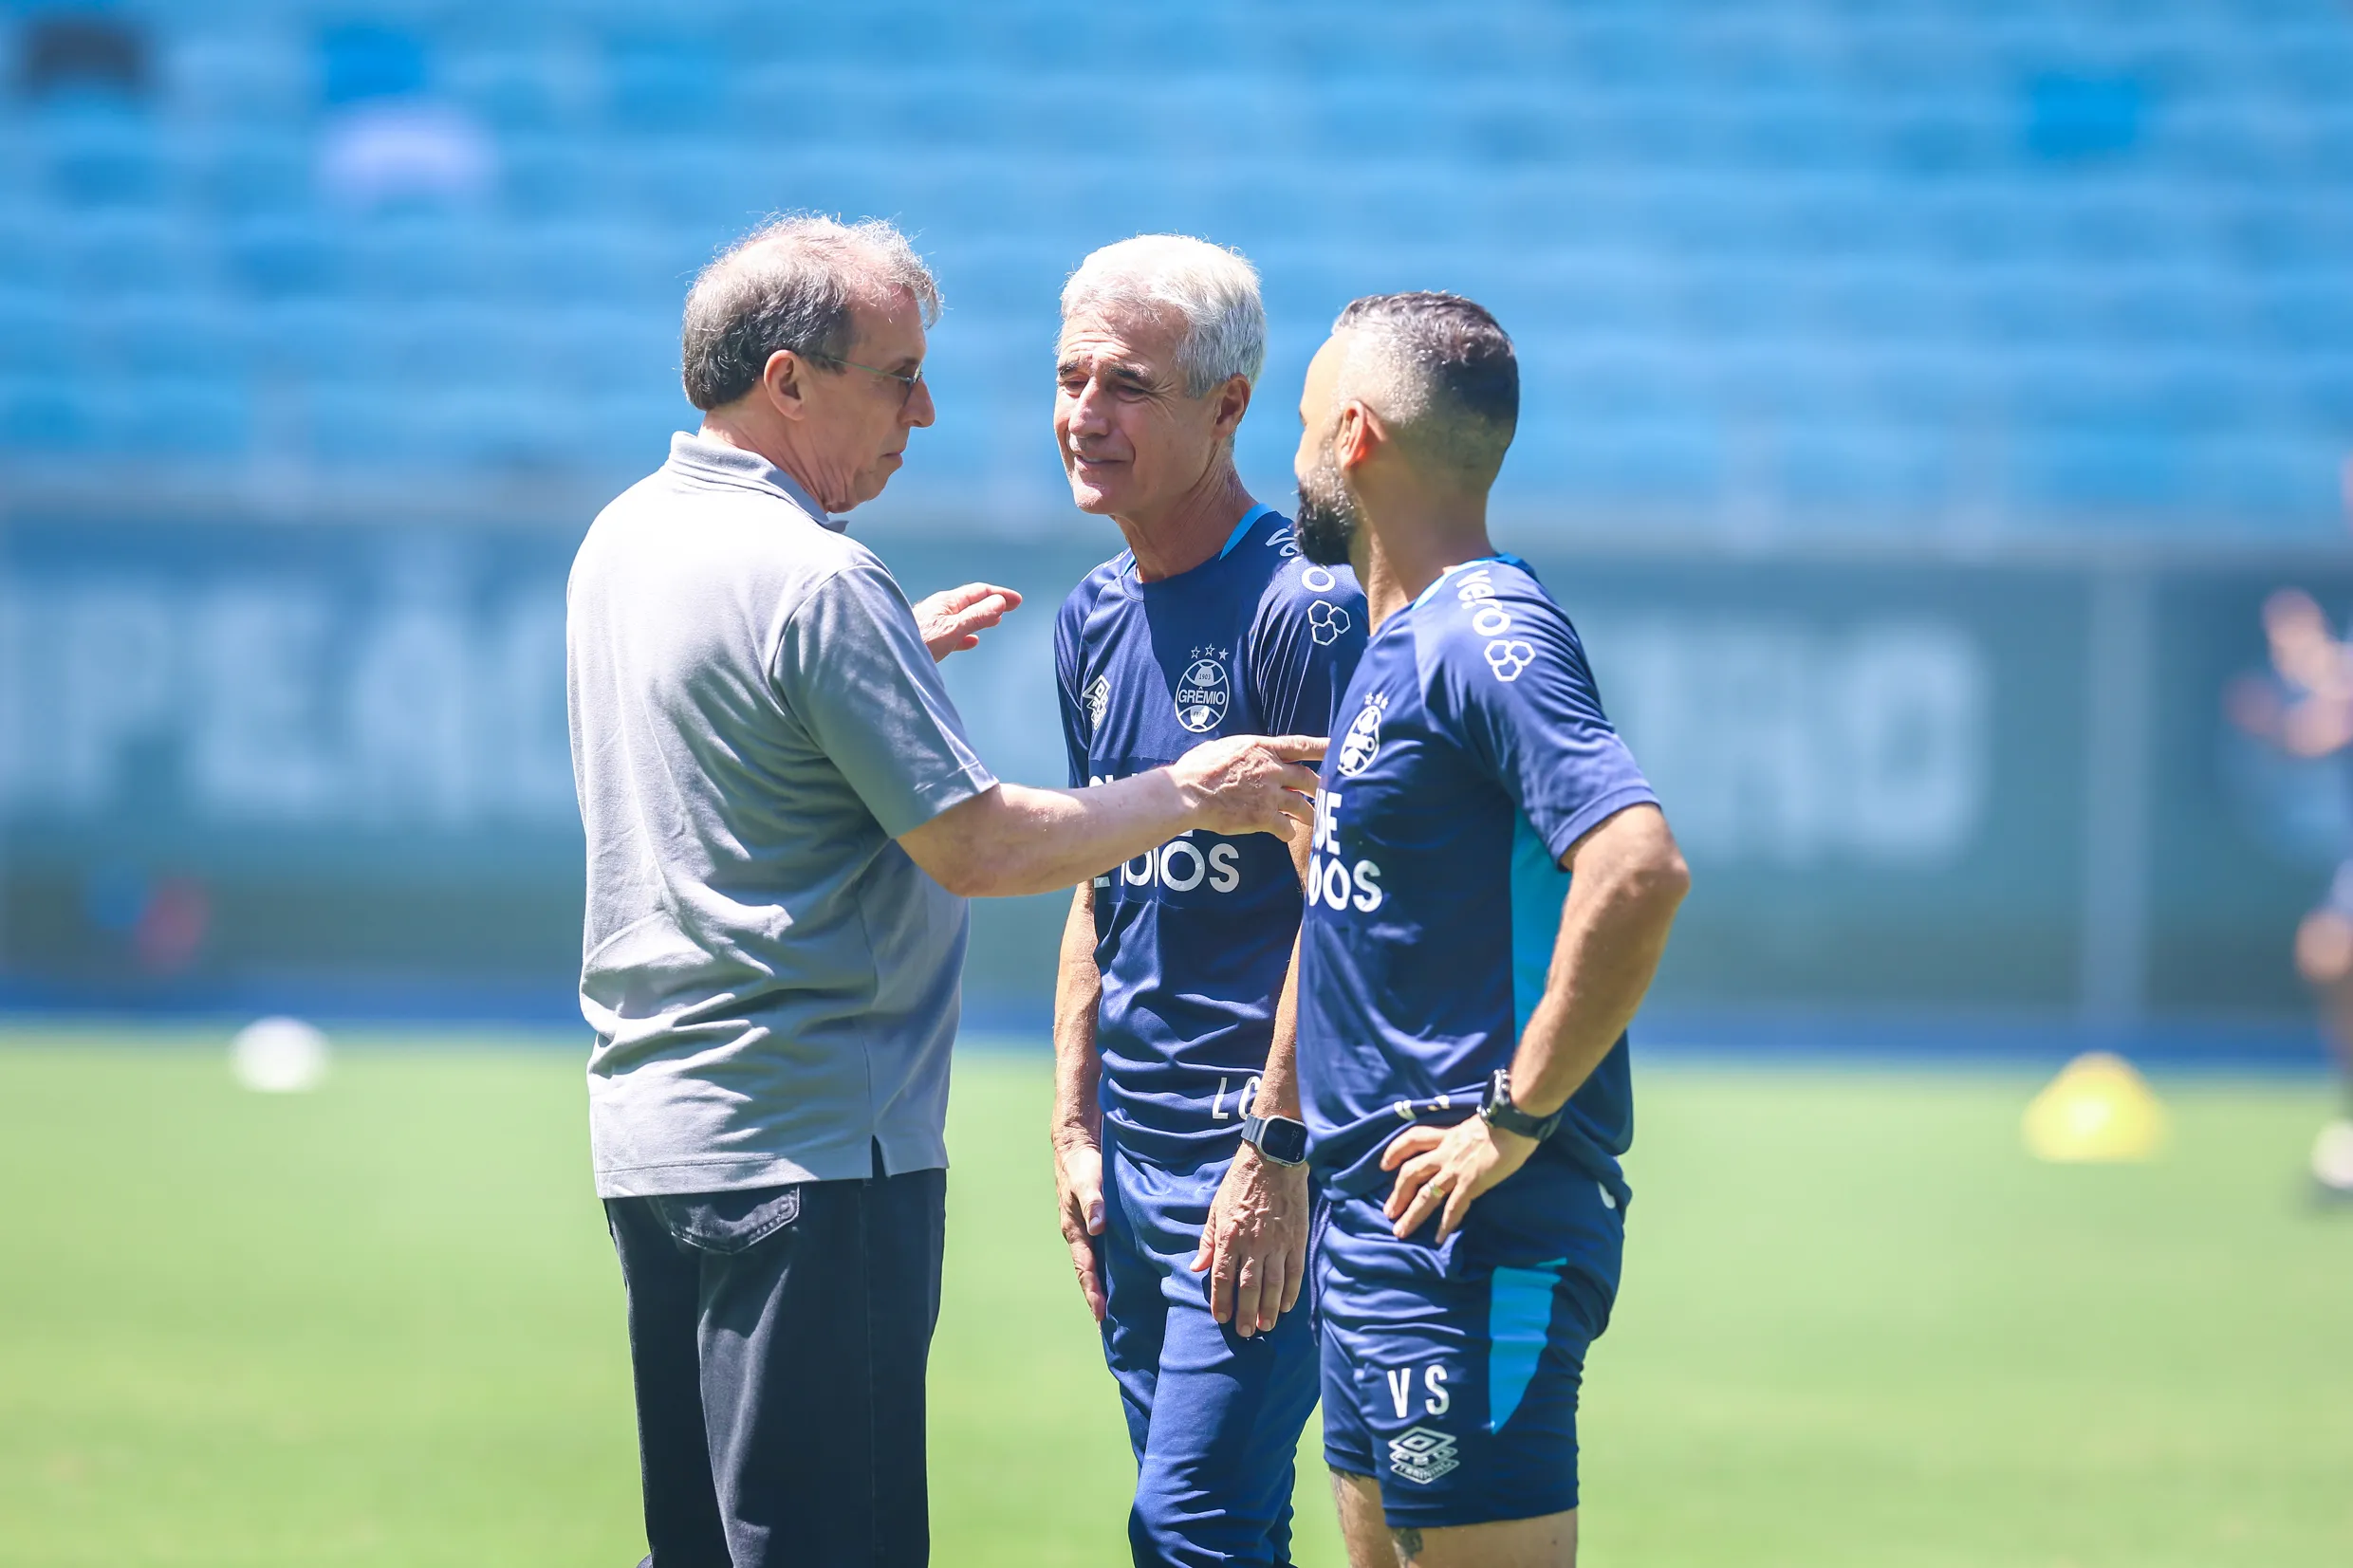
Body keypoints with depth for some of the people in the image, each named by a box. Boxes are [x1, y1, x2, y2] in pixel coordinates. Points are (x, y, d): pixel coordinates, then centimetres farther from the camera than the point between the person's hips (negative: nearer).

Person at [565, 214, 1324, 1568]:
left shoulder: (625, 537, 11)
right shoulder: (814, 582, -17)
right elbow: (980, 845, -17)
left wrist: (891, 653, 29)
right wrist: (1189, 794, -5)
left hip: (653, 1132, 10)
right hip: (810, 1144, -9)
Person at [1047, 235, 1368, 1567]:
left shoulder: (1302, 608, -12)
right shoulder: (1096, 621, 13)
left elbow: (1336, 911, -15)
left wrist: (1278, 1154, -19)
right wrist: (1076, 1123, 13)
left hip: (1259, 1163, -8)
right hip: (1133, 1159, 8)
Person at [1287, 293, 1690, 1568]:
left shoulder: (1485, 633, -15)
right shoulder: (1395, 644, 17)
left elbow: (1639, 868, -29)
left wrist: (1517, 1120, -23)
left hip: (1476, 1229, -10)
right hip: (1372, 1223, 10)